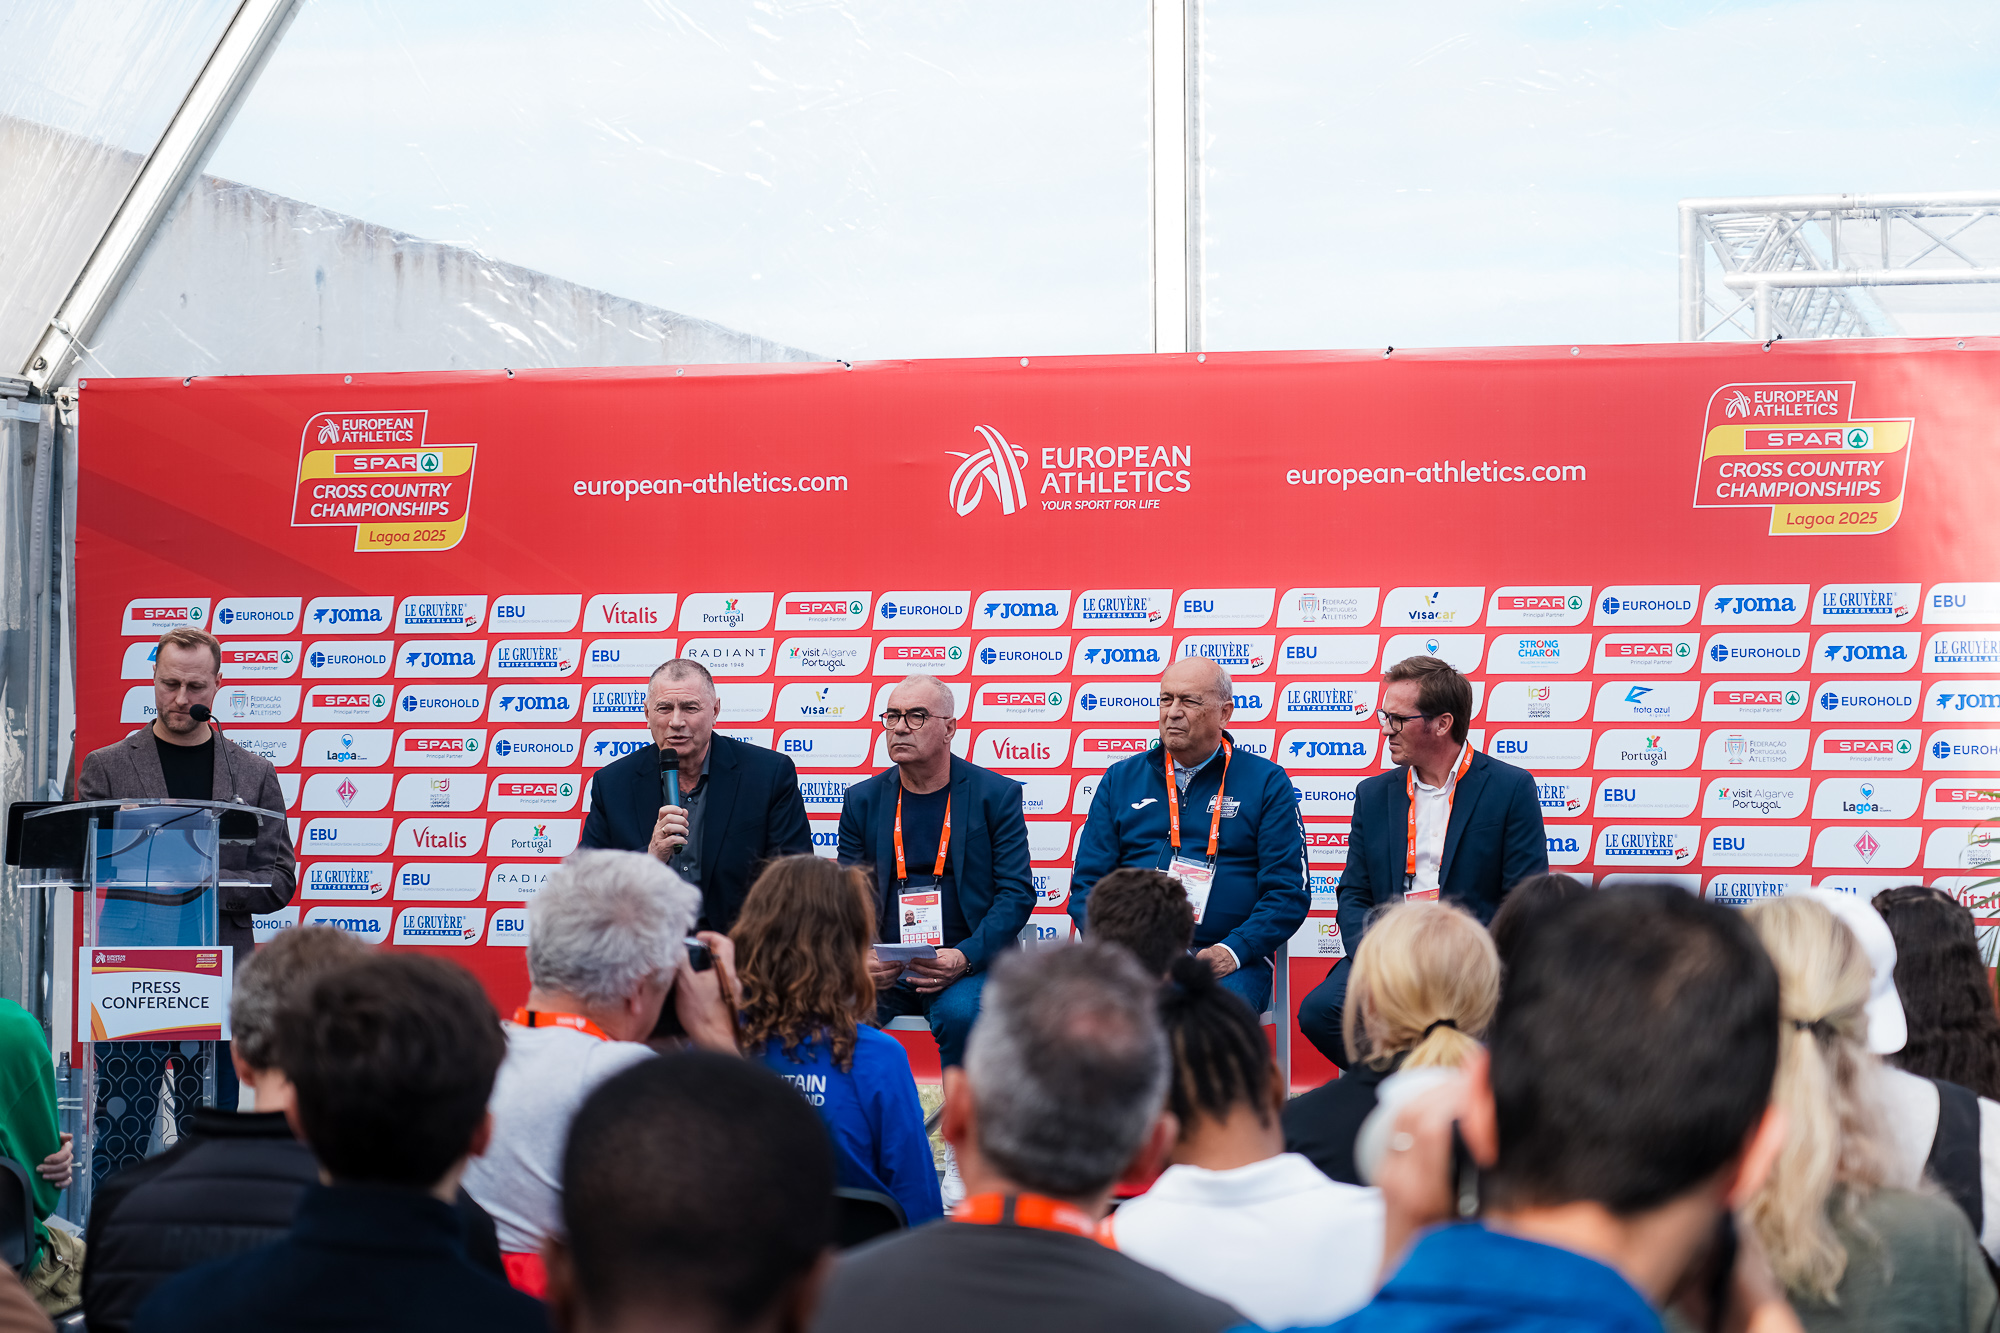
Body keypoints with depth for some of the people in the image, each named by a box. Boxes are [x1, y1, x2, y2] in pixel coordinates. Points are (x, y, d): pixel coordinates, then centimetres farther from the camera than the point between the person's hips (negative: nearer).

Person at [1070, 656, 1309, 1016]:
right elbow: (1087, 884, 15)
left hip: (1223, 960, -2)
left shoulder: (1267, 782, 9)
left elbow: (1288, 893, 3)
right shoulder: (1121, 780, 18)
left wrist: (1232, 951, -13)